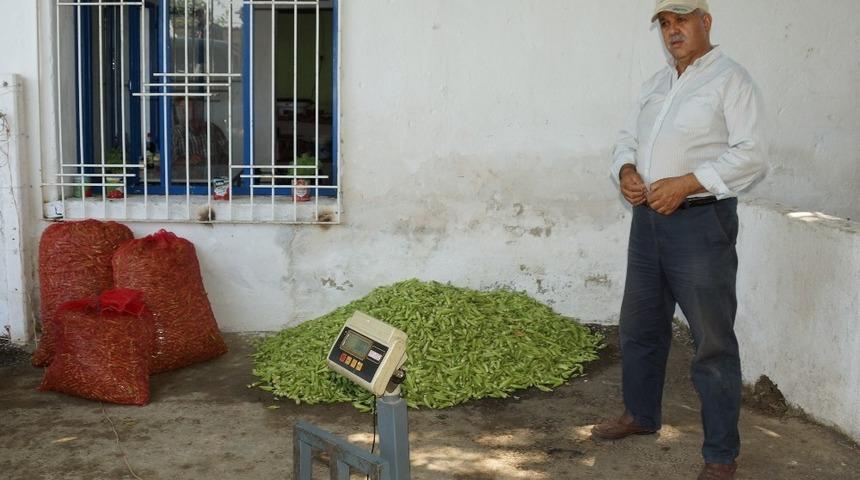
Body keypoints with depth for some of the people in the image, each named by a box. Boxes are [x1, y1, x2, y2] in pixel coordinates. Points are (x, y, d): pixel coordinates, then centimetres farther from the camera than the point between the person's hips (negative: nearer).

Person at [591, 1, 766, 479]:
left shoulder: (731, 80, -7)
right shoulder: (658, 83, 16)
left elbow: (751, 156, -15)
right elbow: (629, 138, 20)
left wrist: (685, 183, -21)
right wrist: (626, 171, -2)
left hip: (700, 222, -7)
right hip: (648, 219, 8)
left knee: (713, 342, -2)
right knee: (639, 325, 18)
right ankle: (641, 414, 39)